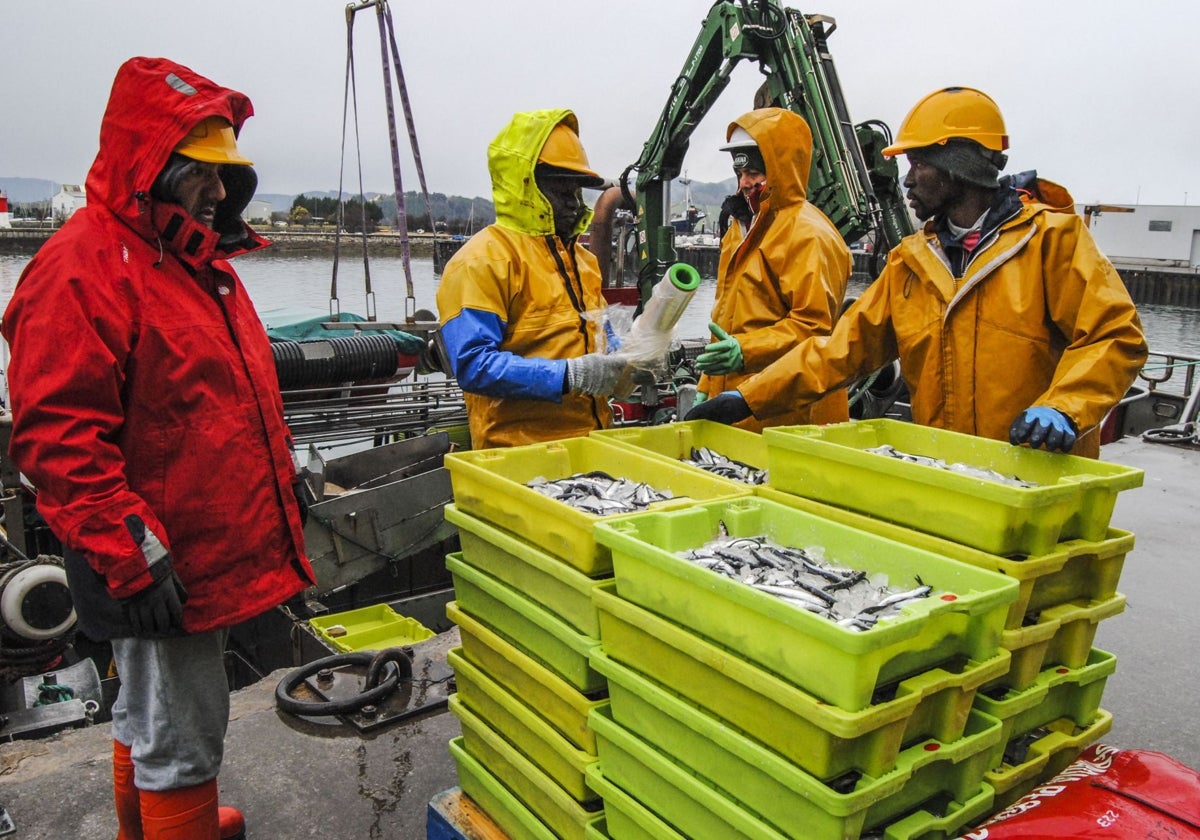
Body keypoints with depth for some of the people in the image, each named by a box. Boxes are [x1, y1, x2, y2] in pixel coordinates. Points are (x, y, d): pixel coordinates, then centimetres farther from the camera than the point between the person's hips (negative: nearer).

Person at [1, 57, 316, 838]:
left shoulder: (196, 259, 12)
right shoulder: (82, 267, -18)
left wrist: (280, 473, 22)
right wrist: (132, 554, -25)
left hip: (217, 547, 10)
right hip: (160, 567, -10)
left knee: (148, 719, 26)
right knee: (182, 741, 3)